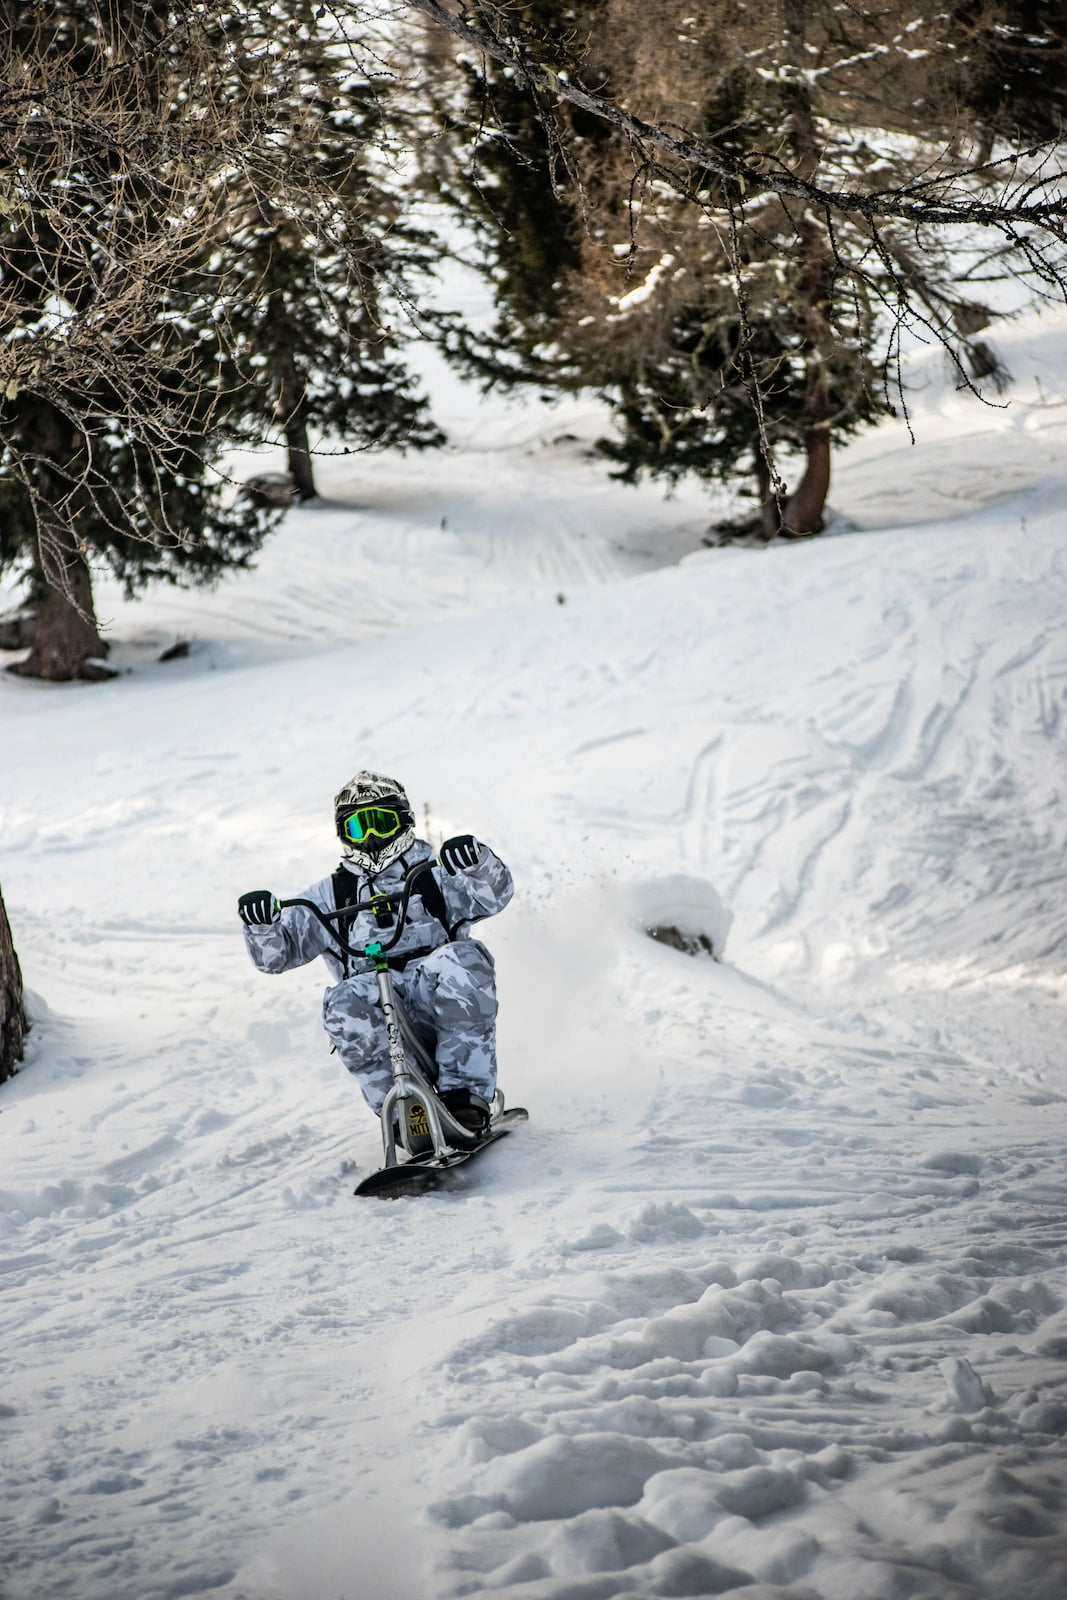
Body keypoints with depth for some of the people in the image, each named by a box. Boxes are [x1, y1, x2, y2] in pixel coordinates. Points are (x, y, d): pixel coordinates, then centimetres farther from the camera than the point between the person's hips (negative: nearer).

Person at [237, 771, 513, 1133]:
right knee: (343, 1005, -33)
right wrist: (261, 925, -7)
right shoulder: (331, 896, 23)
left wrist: (479, 861, -18)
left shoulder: (435, 877, 21)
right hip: (376, 1004, 0)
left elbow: (493, 895, 4)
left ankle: (466, 1095, -30)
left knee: (463, 958, -32)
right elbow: (276, 953, 17)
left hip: (438, 1000, 0)